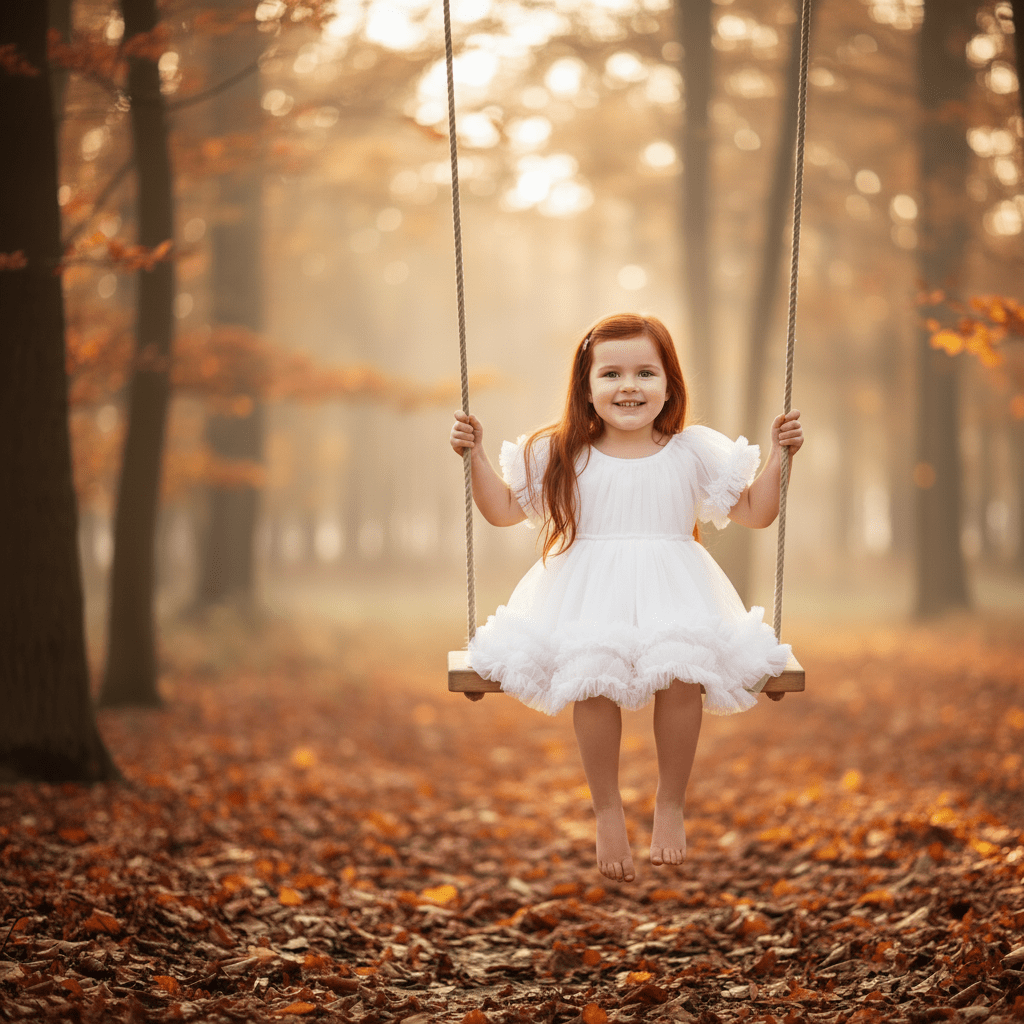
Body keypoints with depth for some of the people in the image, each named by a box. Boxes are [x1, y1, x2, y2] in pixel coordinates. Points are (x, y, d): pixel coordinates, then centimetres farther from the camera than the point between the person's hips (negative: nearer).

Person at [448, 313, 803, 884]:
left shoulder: (693, 452, 9)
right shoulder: (561, 455, 9)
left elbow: (756, 512, 14)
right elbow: (503, 510, 17)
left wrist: (780, 456, 3)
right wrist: (476, 456, 5)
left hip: (674, 595, 0)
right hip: (589, 596, 0)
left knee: (681, 676, -31)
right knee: (592, 679, -31)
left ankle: (672, 805, -9)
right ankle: (608, 810, -11)